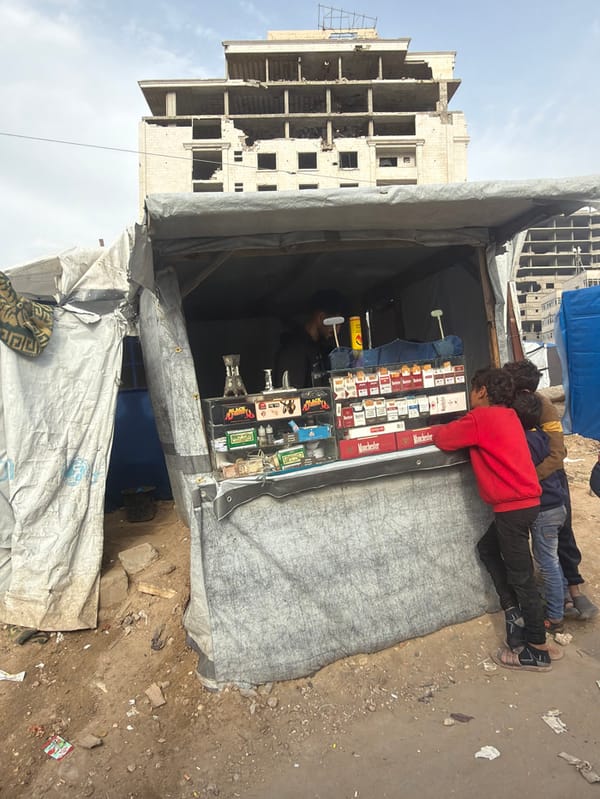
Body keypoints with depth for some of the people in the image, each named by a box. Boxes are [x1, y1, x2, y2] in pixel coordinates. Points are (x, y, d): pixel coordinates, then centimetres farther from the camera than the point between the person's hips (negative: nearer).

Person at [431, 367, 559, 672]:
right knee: (487, 548, 24)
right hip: (522, 501, 9)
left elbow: (444, 440, -10)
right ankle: (513, 611, 27)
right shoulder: (507, 415, 12)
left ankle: (538, 652, 16)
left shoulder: (481, 417, -15)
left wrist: (437, 429, 10)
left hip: (513, 506, -9)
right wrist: (452, 428, 8)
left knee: (521, 577, 2)